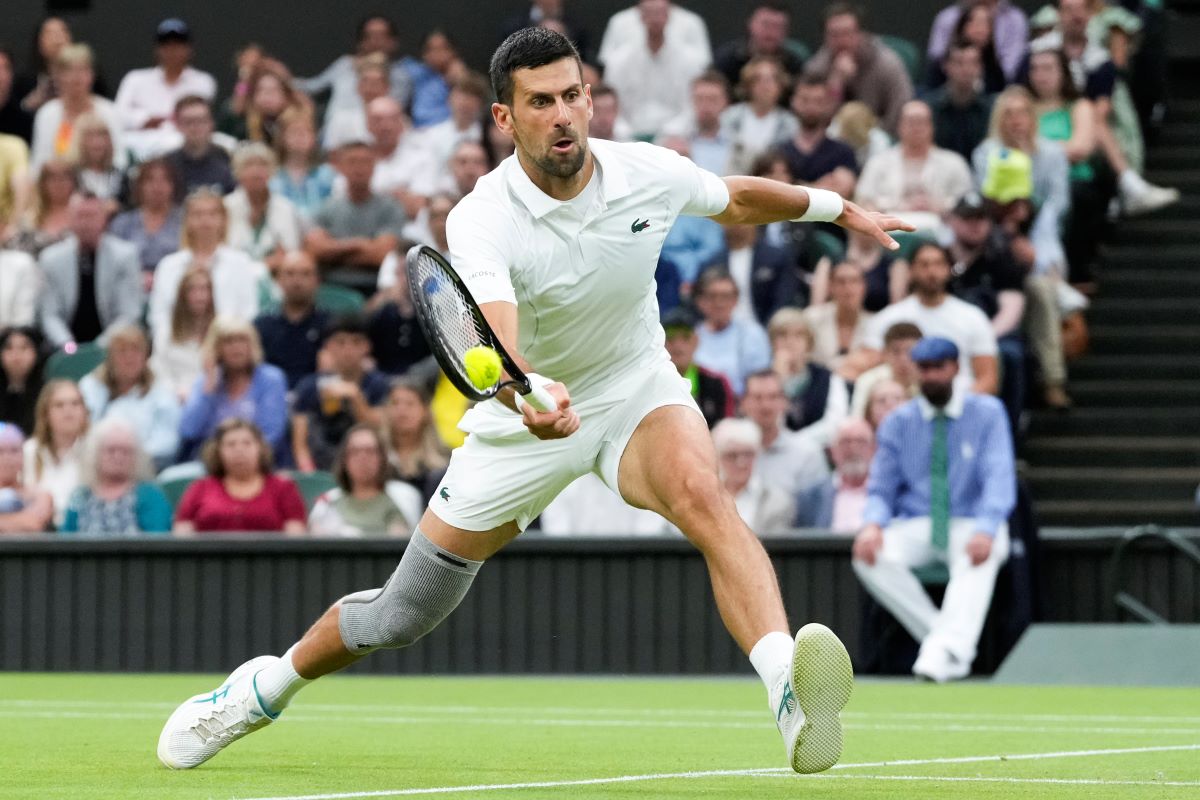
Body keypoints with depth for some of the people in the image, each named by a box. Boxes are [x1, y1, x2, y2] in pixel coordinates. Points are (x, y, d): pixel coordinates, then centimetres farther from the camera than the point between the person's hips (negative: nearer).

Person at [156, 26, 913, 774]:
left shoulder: (650, 173, -14)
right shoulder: (481, 221, -26)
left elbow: (737, 199, 11)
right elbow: (496, 341, -44)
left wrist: (836, 206, 24)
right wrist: (533, 399, -66)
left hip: (638, 387, 1)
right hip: (525, 419, -1)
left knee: (702, 494, -36)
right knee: (402, 615, 8)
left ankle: (789, 695, -56)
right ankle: (268, 686, 39)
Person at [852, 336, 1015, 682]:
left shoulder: (987, 413, 2)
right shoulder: (899, 422, 9)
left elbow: (999, 478, -10)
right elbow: (881, 489, 9)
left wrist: (985, 530, -30)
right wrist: (873, 523, -17)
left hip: (972, 525, -3)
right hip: (915, 527, 3)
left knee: (980, 556, -39)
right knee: (870, 557, -29)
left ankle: (945, 652, -52)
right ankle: (950, 643, -28)